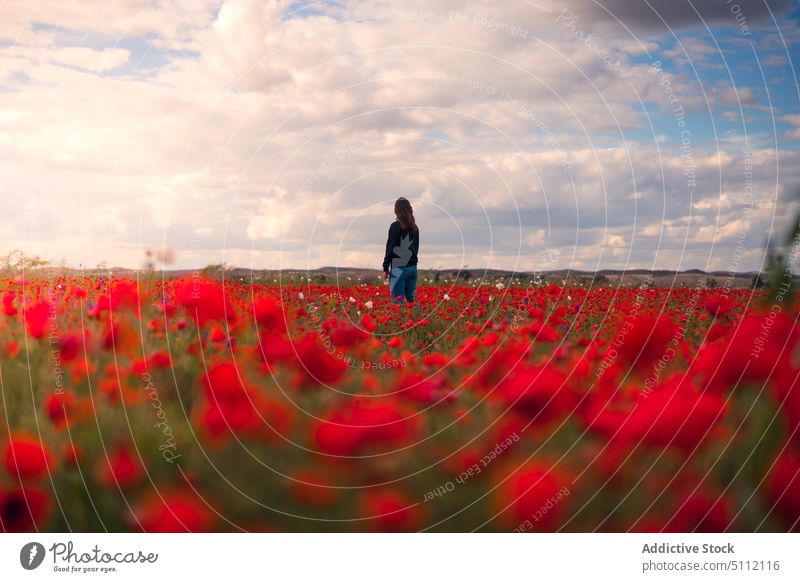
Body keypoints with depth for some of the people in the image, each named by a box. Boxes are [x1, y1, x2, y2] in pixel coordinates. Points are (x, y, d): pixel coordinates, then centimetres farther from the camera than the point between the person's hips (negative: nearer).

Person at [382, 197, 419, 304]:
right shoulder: (415, 228, 11)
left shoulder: (395, 226, -8)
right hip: (412, 267, 6)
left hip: (398, 268, -6)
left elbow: (390, 248, -9)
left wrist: (385, 268, -4)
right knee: (411, 299, 10)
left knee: (398, 301, -6)